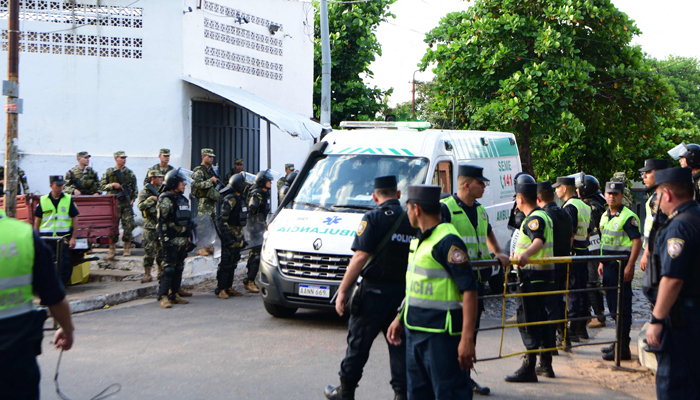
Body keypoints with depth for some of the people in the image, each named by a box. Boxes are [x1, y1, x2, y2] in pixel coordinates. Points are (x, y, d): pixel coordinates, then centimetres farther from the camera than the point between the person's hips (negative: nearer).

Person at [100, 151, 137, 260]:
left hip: (126, 203, 1)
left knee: (129, 225, -6)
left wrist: (133, 199, 0)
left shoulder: (129, 173, 9)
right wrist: (112, 185, -12)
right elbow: (102, 186, 3)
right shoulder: (109, 172, 4)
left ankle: (127, 248, 6)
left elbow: (135, 188, 14)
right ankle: (112, 249, 6)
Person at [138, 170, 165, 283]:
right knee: (149, 251, -7)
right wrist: (151, 199, -20)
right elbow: (141, 206, -15)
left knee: (162, 250, 9)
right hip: (150, 226, -5)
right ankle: (147, 274, -2)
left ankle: (161, 273, 19)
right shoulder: (144, 192, -3)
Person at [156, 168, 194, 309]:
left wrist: (188, 235, 19)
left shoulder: (183, 199, 16)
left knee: (179, 268, 11)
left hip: (182, 239, 9)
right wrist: (165, 239, -19)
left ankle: (174, 295, 18)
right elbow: (161, 221, -15)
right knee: (169, 268, -9)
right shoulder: (166, 200, -11)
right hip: (171, 240, -9)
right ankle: (163, 297, -8)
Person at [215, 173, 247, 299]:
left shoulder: (240, 198, 14)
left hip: (237, 238, 9)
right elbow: (222, 220, -19)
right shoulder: (230, 199, -15)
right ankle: (220, 289, -1)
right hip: (230, 237, -9)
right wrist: (226, 237, -23)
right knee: (226, 264, -6)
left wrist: (242, 238, 23)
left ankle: (229, 288, 19)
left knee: (233, 264, 13)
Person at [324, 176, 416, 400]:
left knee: (359, 342, 6)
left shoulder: (373, 218, -9)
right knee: (400, 344, 12)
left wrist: (343, 290, -11)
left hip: (374, 291, -4)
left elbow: (360, 257, -15)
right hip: (404, 292, 4)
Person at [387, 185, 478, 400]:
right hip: (415, 331, 10)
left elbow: (469, 291, -22)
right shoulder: (420, 240, 13)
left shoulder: (447, 241, -18)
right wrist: (399, 319, 23)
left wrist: (467, 338, -25)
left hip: (441, 333, -10)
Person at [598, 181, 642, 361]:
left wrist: (629, 267, -21)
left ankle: (623, 348, -2)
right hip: (609, 266, 9)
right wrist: (601, 263, 19)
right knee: (612, 304, 14)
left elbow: (637, 241, -17)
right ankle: (619, 341, 25)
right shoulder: (605, 216, 13)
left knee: (622, 307, -6)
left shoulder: (628, 217, -13)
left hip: (621, 266, -9)